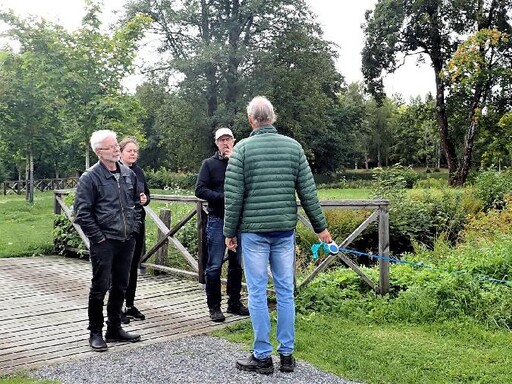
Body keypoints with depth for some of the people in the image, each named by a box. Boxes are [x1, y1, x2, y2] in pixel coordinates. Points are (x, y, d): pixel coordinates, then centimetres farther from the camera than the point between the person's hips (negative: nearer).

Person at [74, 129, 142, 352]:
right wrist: (98, 237, -12)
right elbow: (82, 213, -10)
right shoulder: (90, 178, -9)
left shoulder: (129, 174, 9)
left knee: (120, 287, 13)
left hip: (127, 241, 6)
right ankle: (95, 332, 15)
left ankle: (114, 329, 27)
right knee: (100, 288, 1)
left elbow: (137, 203, 19)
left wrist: (135, 229, 10)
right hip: (104, 243, -6)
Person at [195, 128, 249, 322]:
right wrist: (223, 197, -15)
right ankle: (214, 306, 8)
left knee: (237, 264, 10)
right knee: (214, 265, -1)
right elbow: (200, 190, -5)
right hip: (217, 219, -3)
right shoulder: (209, 163, 3)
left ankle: (234, 302, 22)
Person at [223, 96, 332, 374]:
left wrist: (229, 232, 2)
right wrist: (320, 226, 12)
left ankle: (262, 356, 10)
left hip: (254, 230, -3)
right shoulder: (293, 146, 5)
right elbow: (308, 192, 4)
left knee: (257, 293, 4)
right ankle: (286, 355, 16)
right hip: (285, 229, 3)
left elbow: (233, 196, -6)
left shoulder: (243, 148, -4)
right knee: (285, 291, 9)